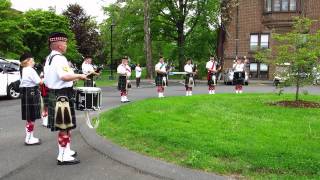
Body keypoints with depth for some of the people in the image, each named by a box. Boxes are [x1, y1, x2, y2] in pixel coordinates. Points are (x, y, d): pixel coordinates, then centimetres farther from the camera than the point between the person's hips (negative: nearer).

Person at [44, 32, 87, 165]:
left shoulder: (49, 58, 15)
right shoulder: (59, 58, -17)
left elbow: (47, 79, 19)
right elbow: (64, 76, -33)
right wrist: (79, 76, -21)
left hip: (54, 94, 11)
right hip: (62, 96, -10)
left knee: (63, 126, 19)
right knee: (65, 127, -3)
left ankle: (66, 151, 30)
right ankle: (63, 156, 4)